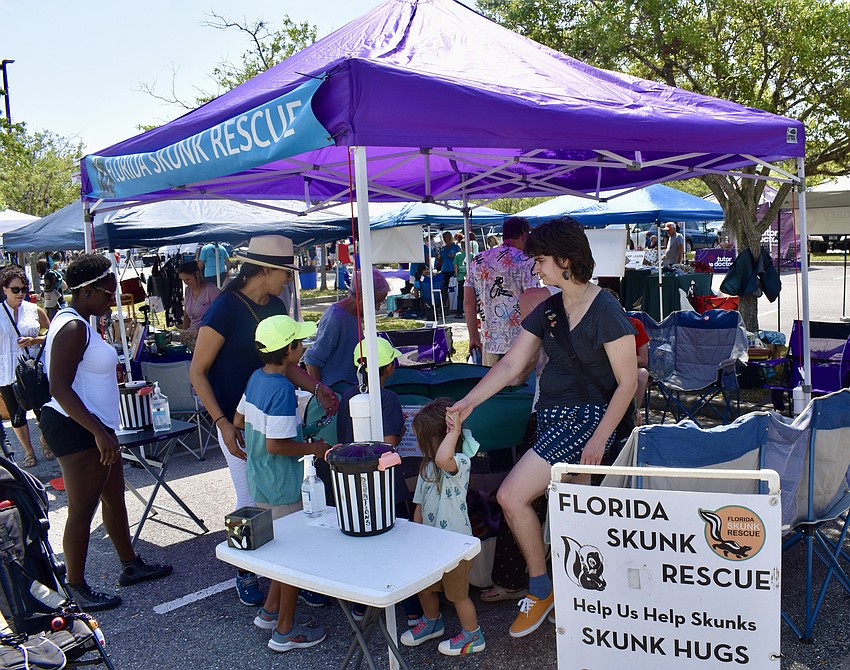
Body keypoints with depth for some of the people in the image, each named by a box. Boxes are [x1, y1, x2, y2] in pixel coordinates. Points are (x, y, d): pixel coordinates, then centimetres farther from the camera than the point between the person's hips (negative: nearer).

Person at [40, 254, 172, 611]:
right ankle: (76, 588, 13)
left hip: (94, 428, 11)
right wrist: (99, 432, -27)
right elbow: (59, 389, -24)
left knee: (114, 497, 18)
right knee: (82, 509, 0)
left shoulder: (79, 324, 14)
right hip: (75, 430, -11)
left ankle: (131, 565, 31)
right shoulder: (72, 328, -19)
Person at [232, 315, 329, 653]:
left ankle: (270, 610, 35)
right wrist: (313, 448, -15)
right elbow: (276, 445, -27)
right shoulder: (283, 390, -25)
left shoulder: (256, 378, 3)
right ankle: (285, 631, 18)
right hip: (283, 487, -9)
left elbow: (238, 420, 14)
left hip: (260, 483, 9)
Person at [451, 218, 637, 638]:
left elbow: (628, 382, -11)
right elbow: (511, 364, 8)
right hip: (550, 415, 7)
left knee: (511, 495, -15)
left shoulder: (606, 311, -13)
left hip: (588, 416, -7)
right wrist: (468, 402, -1)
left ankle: (540, 589, 5)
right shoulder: (547, 310, 9)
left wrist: (599, 440, -16)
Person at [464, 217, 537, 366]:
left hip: (489, 341, 5)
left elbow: (468, 304, 8)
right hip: (519, 342, -5)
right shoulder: (525, 262, -6)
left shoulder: (478, 260, 9)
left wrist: (473, 337, 16)